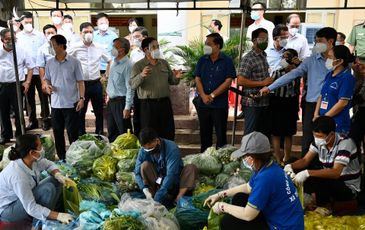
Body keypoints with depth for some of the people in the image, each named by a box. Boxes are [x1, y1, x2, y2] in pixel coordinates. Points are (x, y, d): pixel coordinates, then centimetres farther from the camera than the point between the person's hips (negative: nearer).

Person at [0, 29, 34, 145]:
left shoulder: (21, 51, -1)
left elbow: (30, 67, 6)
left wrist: (27, 82, -2)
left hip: (16, 85, -2)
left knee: (18, 112, 3)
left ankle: (20, 135, 16)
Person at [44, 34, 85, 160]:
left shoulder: (74, 62, -5)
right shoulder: (49, 63, 6)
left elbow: (80, 81, -4)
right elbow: (47, 79, 16)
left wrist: (81, 98, -13)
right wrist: (47, 86, -7)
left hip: (71, 103, -4)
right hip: (55, 104, 4)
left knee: (73, 132, 2)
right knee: (57, 132, 11)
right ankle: (61, 158, 24)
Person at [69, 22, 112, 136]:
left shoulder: (99, 48, 3)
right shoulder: (75, 48, -4)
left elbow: (110, 61, 16)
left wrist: (107, 74, 12)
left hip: (96, 84, 2)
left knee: (99, 111, 10)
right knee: (80, 111, 8)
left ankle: (100, 134, 23)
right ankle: (81, 135, 20)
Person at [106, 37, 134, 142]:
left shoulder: (127, 65, -17)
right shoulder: (114, 62, 9)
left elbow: (130, 88, -20)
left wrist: (127, 108, -21)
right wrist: (109, 95, 19)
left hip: (121, 102, -9)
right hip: (111, 102, 9)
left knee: (124, 133, 3)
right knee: (111, 132, 19)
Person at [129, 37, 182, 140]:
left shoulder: (164, 63, 13)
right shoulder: (138, 66, -1)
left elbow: (171, 81, 17)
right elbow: (132, 85, -13)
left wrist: (176, 77, -7)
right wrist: (141, 76, -32)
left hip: (165, 103, 4)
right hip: (148, 105, -4)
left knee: (169, 134, 10)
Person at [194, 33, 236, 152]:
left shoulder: (227, 61, -3)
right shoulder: (202, 60, 8)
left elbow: (228, 81, -9)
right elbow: (197, 79, 4)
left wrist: (212, 95, -13)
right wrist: (204, 96, -11)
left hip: (220, 105, -4)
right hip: (203, 104, 4)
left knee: (221, 134, 3)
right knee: (205, 133, 12)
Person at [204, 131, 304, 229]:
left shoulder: (265, 177, -30)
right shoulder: (266, 167, -1)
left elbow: (248, 215, -24)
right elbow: (247, 187, 18)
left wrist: (222, 206, -9)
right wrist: (220, 194, 16)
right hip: (278, 218, 9)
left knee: (227, 222, -8)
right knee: (239, 199, 12)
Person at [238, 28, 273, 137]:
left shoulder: (264, 56, 14)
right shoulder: (248, 58, -12)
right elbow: (240, 81, -21)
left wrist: (270, 80, 11)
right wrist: (262, 83, -18)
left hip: (265, 103, 8)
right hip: (253, 103, -8)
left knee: (265, 134, 14)